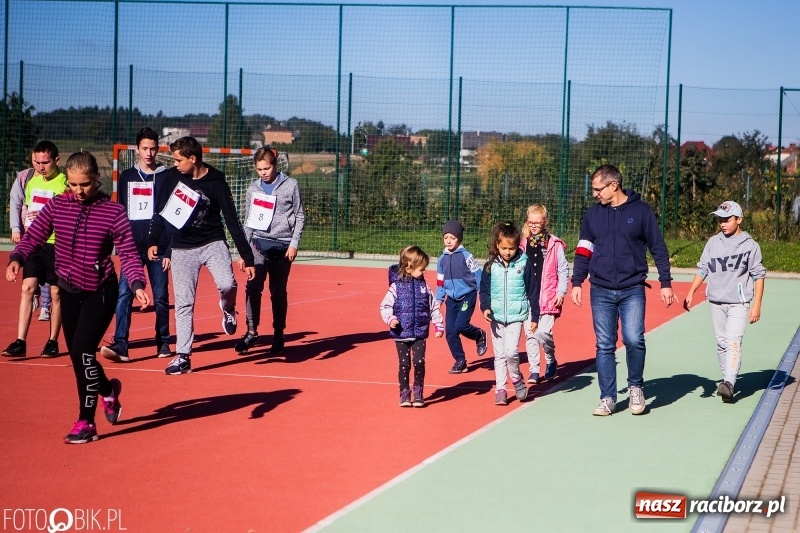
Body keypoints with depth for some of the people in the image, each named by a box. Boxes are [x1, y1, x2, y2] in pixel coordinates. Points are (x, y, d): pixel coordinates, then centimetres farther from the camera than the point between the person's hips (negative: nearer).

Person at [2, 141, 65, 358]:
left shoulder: (64, 184, -9)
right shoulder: (32, 180, 11)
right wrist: (23, 229, 13)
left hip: (56, 244, -5)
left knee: (56, 292, 3)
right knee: (28, 288, -3)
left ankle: (52, 342, 13)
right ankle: (20, 342, -5)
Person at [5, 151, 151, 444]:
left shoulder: (113, 212, -10)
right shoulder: (56, 206, -2)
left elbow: (128, 254, -10)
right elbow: (33, 237, -4)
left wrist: (137, 284, -25)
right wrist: (17, 258, -23)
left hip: (101, 291, -4)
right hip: (69, 290, 5)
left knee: (82, 351, -15)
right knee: (77, 354, 12)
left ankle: (86, 423, -4)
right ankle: (108, 390, 44)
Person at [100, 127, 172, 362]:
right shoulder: (127, 177, 10)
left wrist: (169, 251, -6)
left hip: (158, 248, -2)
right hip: (132, 248, 2)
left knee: (161, 297, 5)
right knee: (124, 294, -11)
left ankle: (163, 343, 18)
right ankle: (120, 345, -17)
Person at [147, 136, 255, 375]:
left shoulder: (217, 182, -10)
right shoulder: (171, 177, -3)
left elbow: (232, 220, -9)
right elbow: (160, 211, 8)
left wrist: (247, 257, -11)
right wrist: (153, 241, 0)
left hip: (213, 243, -2)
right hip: (182, 248, 2)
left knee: (227, 284, -25)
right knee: (183, 303, -1)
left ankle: (227, 310, 10)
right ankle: (182, 357, 6)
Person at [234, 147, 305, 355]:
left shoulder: (291, 185, 1)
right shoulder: (253, 188, 10)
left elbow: (300, 216, 3)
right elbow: (249, 221, 16)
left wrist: (294, 244, -6)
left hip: (283, 245, -2)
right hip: (259, 243, 2)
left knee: (278, 292, 5)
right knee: (253, 286, -17)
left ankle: (278, 336, 16)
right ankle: (252, 331, -13)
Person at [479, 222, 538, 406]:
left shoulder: (524, 264, -3)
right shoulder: (490, 266, 1)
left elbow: (533, 292, 2)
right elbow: (484, 289, 7)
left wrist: (534, 316, 3)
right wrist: (485, 307, -10)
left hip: (516, 316, -2)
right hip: (496, 316, 2)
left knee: (511, 351, -16)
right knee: (499, 355, 7)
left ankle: (517, 379, 10)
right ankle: (500, 389, 15)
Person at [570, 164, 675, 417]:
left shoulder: (641, 211, 0)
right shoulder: (592, 214, 7)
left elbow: (658, 249, 3)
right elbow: (583, 252, 11)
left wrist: (665, 283, 0)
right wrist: (577, 282, 3)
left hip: (632, 291, -3)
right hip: (601, 292, 3)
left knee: (634, 339, -15)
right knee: (604, 346, 3)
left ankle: (635, 387, 8)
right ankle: (608, 398, 12)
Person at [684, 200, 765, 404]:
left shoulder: (750, 245, -3)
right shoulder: (713, 242, 8)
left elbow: (758, 276, -2)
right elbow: (702, 269, 10)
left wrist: (756, 305, -7)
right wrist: (691, 292, -3)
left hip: (739, 303, -5)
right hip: (716, 301, 5)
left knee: (734, 341, -16)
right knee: (721, 342, 9)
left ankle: (729, 383, -26)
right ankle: (727, 380, 19)